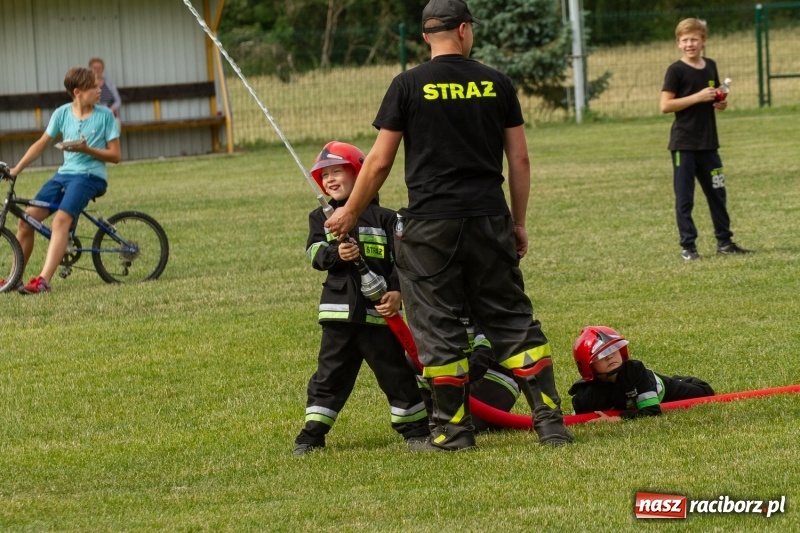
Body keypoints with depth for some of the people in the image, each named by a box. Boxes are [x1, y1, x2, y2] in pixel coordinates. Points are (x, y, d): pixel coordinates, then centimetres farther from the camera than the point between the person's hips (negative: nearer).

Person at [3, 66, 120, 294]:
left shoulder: (105, 115, -3)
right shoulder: (63, 113, 5)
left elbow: (115, 155, -2)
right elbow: (41, 144, 12)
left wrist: (86, 149, -17)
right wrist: (17, 169, 4)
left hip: (90, 175, -4)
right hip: (64, 173, 4)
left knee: (61, 219, -29)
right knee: (27, 219, -7)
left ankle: (44, 280, -36)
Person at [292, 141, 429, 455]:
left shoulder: (382, 218, 3)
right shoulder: (321, 218, 11)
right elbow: (315, 253, -5)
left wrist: (397, 291, -15)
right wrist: (336, 254, -26)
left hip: (378, 311, -2)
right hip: (339, 310, 2)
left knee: (395, 372, 5)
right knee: (330, 374, 5)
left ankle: (415, 428, 16)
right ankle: (312, 435, 9)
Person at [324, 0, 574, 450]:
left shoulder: (409, 86, -2)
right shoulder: (497, 84, 5)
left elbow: (380, 161, -1)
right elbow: (520, 159, 7)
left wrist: (351, 212, 12)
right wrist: (519, 222, 17)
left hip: (430, 223, -2)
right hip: (489, 220, 3)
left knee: (439, 328, 5)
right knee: (512, 319, 9)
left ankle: (454, 430, 6)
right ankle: (551, 420, 3)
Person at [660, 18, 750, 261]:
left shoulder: (710, 66, 10)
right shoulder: (676, 70, -8)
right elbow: (665, 105, -15)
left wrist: (721, 103, 1)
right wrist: (697, 97, -20)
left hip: (708, 143, 6)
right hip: (683, 144, -6)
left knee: (717, 193, 11)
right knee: (684, 198, -1)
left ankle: (724, 241, 20)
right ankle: (688, 245, 4)